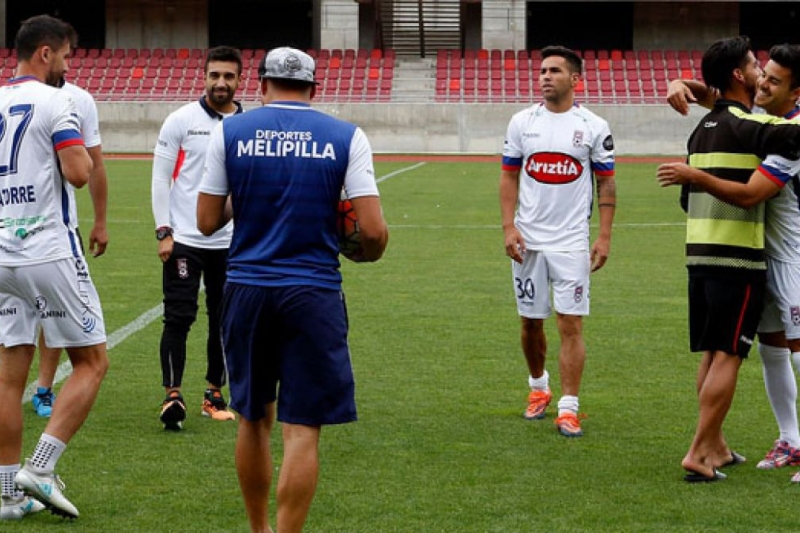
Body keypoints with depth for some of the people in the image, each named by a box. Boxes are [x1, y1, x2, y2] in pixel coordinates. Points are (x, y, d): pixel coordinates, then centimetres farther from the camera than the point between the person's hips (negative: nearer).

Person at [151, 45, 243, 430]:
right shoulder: (181, 121, -2)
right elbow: (161, 178, 0)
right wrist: (163, 232, -7)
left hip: (231, 243, 3)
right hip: (183, 240, -3)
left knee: (224, 320, 8)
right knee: (178, 318, -7)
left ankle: (214, 394, 19)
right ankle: (172, 395, -3)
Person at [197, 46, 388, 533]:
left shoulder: (230, 132, 2)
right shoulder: (346, 137, -2)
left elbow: (208, 222, 5)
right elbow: (374, 231, -8)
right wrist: (361, 253, 15)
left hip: (247, 289, 2)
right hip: (314, 293, -2)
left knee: (254, 418, 17)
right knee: (303, 428, 0)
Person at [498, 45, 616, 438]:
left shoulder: (593, 127, -1)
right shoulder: (522, 122, 5)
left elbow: (607, 183, 3)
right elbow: (509, 176, 8)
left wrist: (605, 236, -3)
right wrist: (508, 226, -3)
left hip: (571, 241, -2)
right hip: (527, 240, 3)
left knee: (571, 324, -7)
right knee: (530, 321, 11)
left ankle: (568, 408, -6)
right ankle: (538, 387, 33)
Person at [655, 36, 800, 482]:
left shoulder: (702, 128, 13)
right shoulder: (748, 126, -12)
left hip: (699, 255, 8)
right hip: (738, 259, -8)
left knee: (712, 354, 14)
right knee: (728, 355, -5)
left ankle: (716, 447, 20)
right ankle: (699, 454, -7)